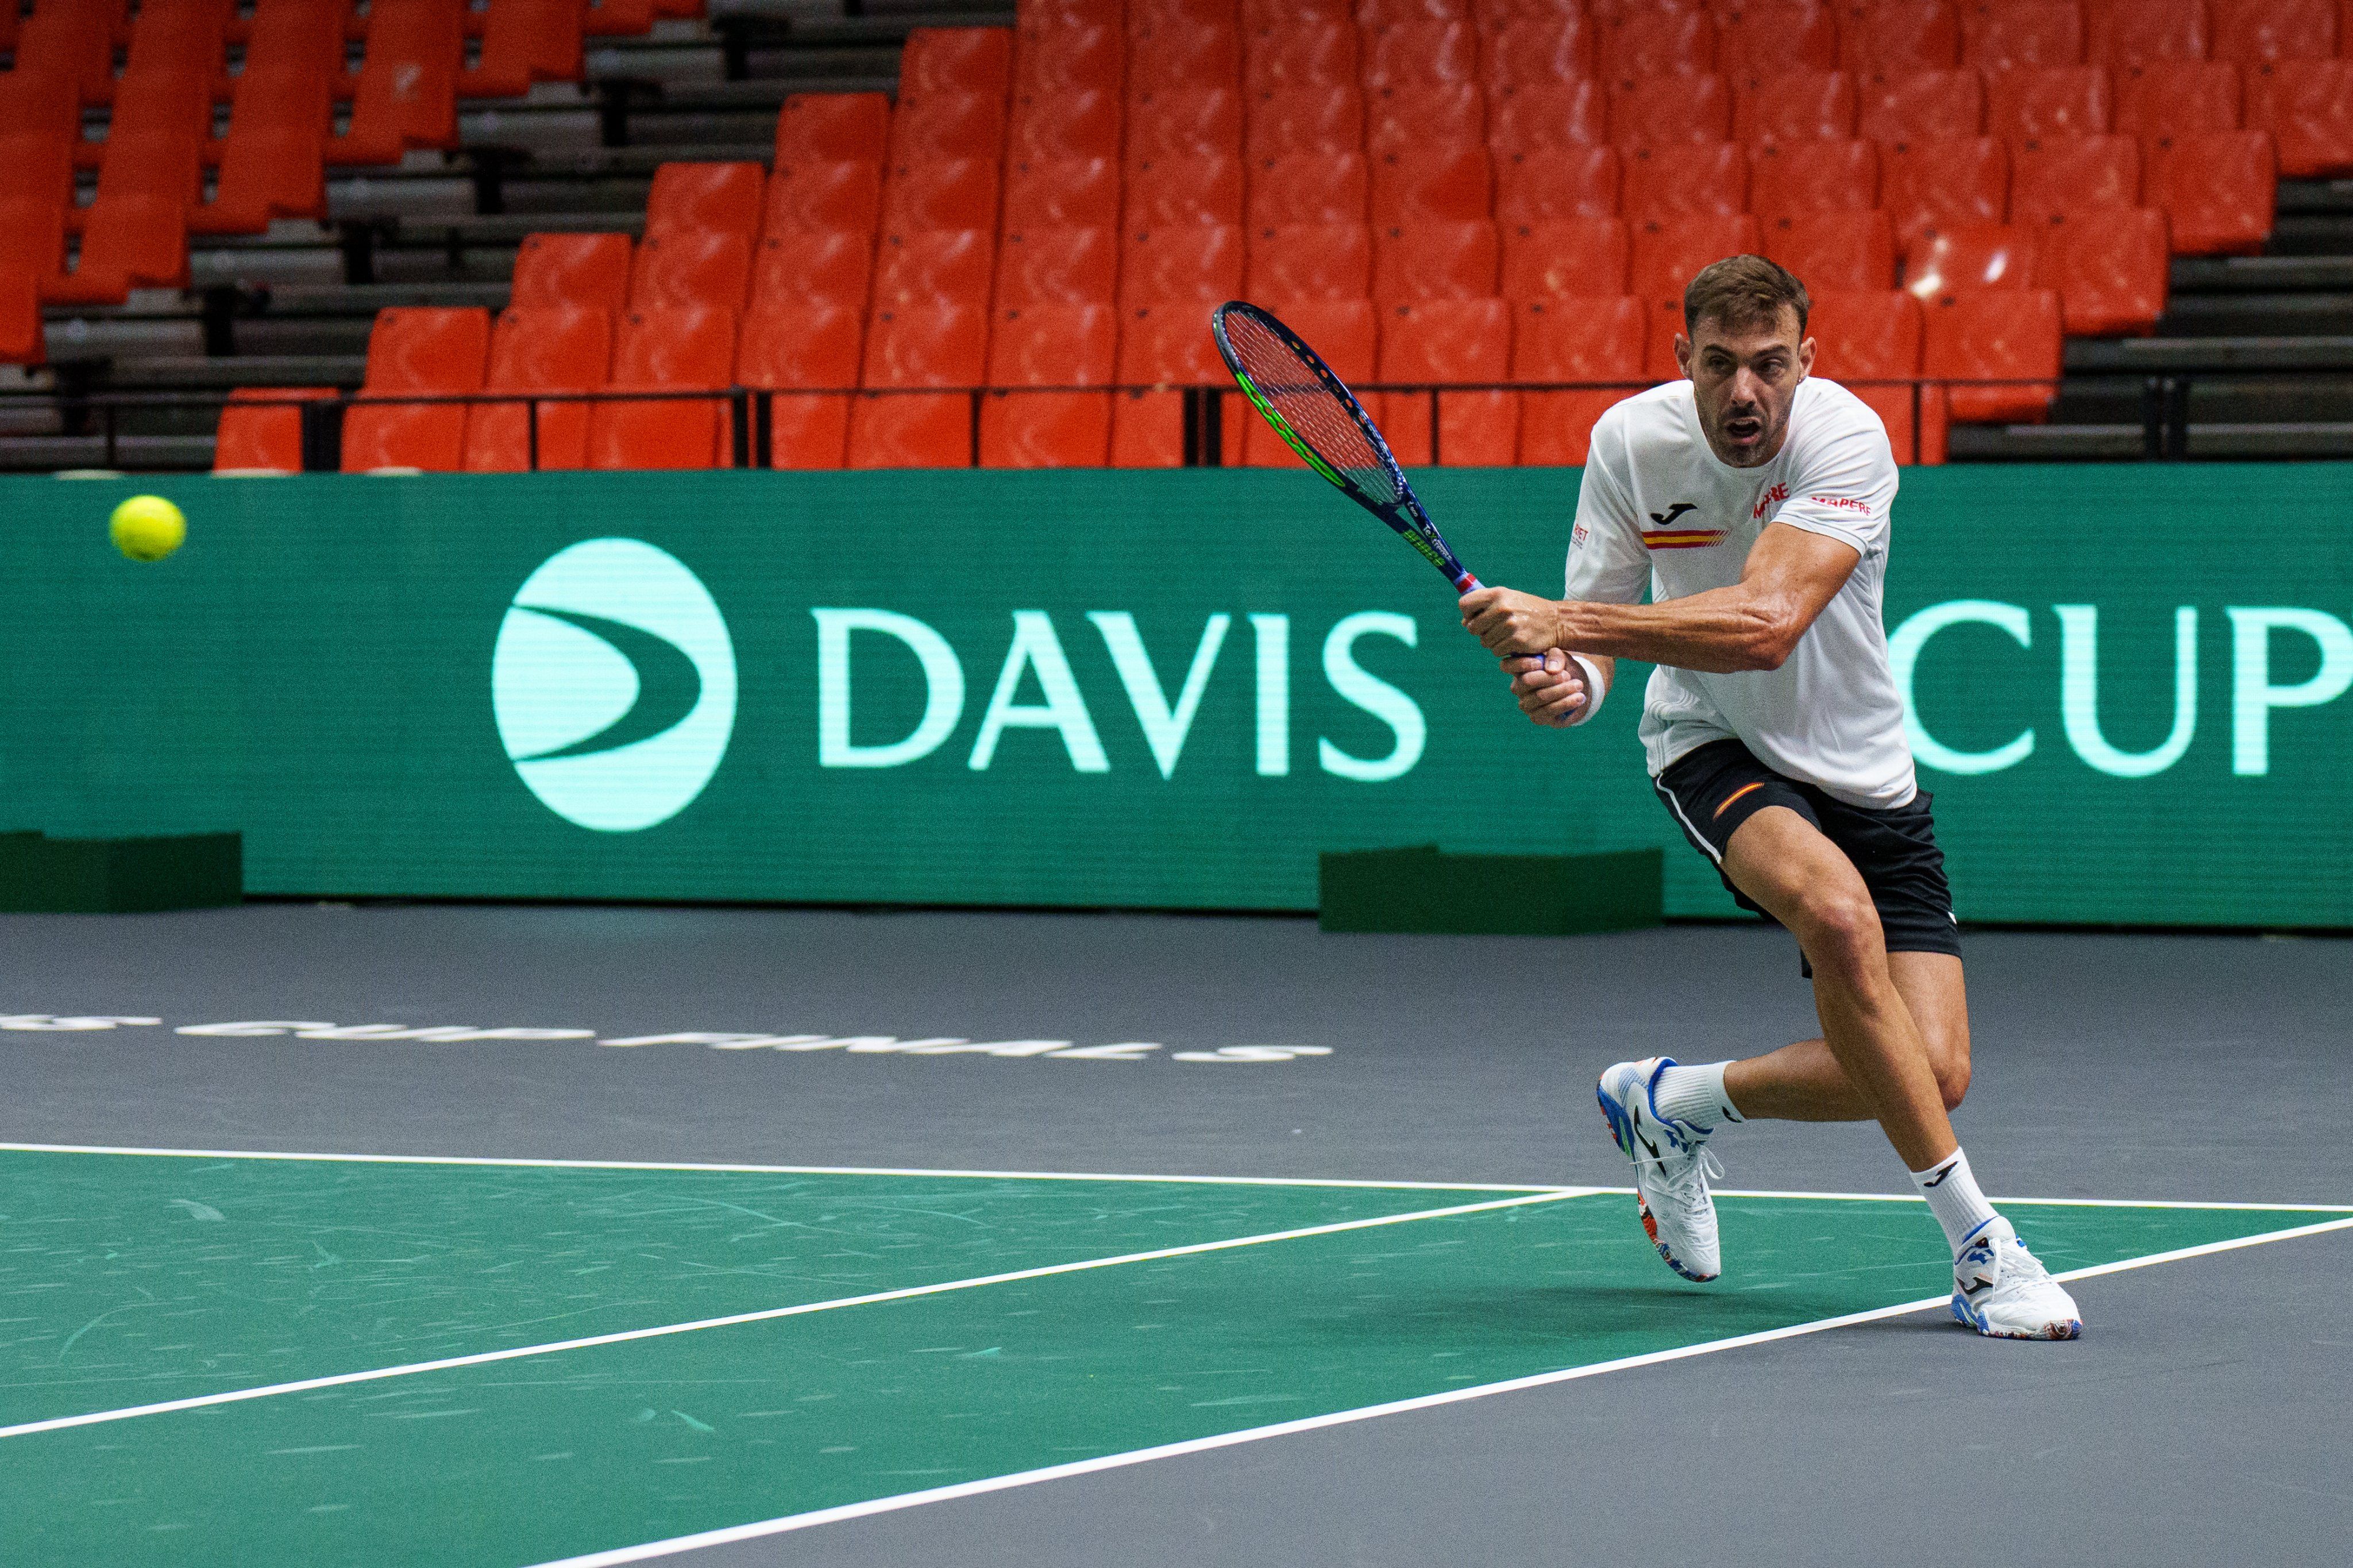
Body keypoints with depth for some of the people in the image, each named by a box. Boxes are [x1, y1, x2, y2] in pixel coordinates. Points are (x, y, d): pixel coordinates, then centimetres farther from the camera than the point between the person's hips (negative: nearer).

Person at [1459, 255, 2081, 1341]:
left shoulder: (1845, 438, -25)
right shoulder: (1633, 441, -13)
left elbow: (1767, 625, -38)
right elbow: (1591, 630, -5)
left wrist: (1566, 623, -44)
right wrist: (1566, 683, -30)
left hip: (1861, 771, 0)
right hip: (1714, 750, 0)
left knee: (1930, 1074, -11)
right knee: (1837, 907, -34)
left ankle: (1673, 1103, 17)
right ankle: (1977, 1244, -25)